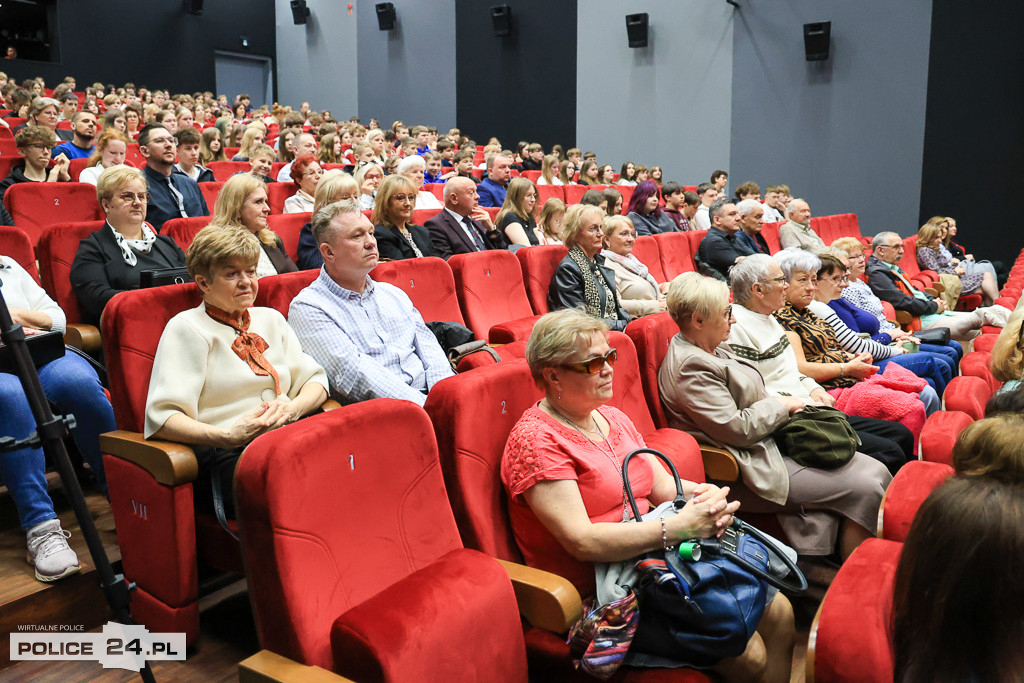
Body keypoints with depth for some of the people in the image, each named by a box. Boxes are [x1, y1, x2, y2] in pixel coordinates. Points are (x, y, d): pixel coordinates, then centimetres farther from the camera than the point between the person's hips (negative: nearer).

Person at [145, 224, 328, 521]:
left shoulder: (271, 320, 25)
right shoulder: (186, 328, 5)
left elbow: (315, 379, 20)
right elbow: (162, 418, -6)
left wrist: (292, 408, -3)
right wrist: (227, 436, -22)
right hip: (223, 457, -5)